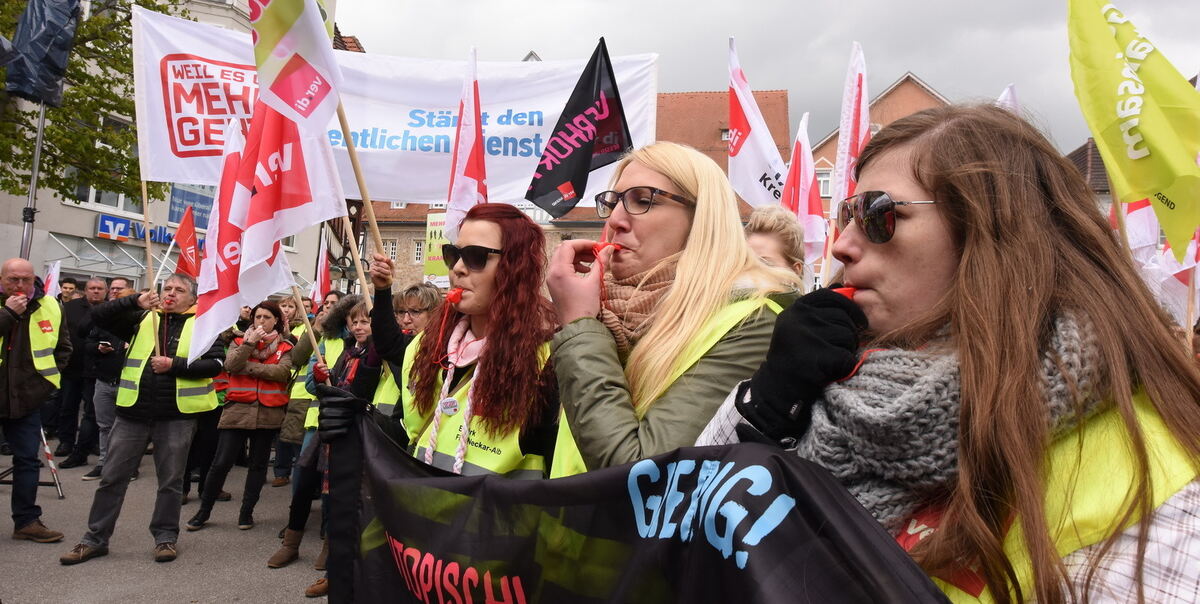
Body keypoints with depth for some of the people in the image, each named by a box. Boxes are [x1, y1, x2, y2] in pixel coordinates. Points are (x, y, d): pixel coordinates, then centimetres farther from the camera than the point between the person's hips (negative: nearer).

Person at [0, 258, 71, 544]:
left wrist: (47, 379, 5)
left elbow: (63, 348, 13)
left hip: (26, 398, 2)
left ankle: (26, 521, 15)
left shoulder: (49, 307, 3)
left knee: (27, 459, 7)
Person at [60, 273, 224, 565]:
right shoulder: (143, 319, 11)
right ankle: (96, 538, 22)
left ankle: (166, 536, 22)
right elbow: (99, 316, 1)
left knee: (171, 480, 8)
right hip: (133, 412, 3)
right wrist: (135, 302, -12)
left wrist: (174, 364, -17)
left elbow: (215, 363, -8)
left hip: (177, 415, -2)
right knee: (112, 476, 9)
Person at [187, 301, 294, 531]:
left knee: (258, 464, 8)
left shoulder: (284, 347, 6)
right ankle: (203, 511, 15)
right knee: (221, 463, -1)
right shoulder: (239, 341, 10)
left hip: (268, 413, 0)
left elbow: (282, 372, -12)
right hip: (238, 409, 0)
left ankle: (247, 512, 20)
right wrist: (250, 342, -14)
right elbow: (231, 365, -8)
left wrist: (247, 366, -11)